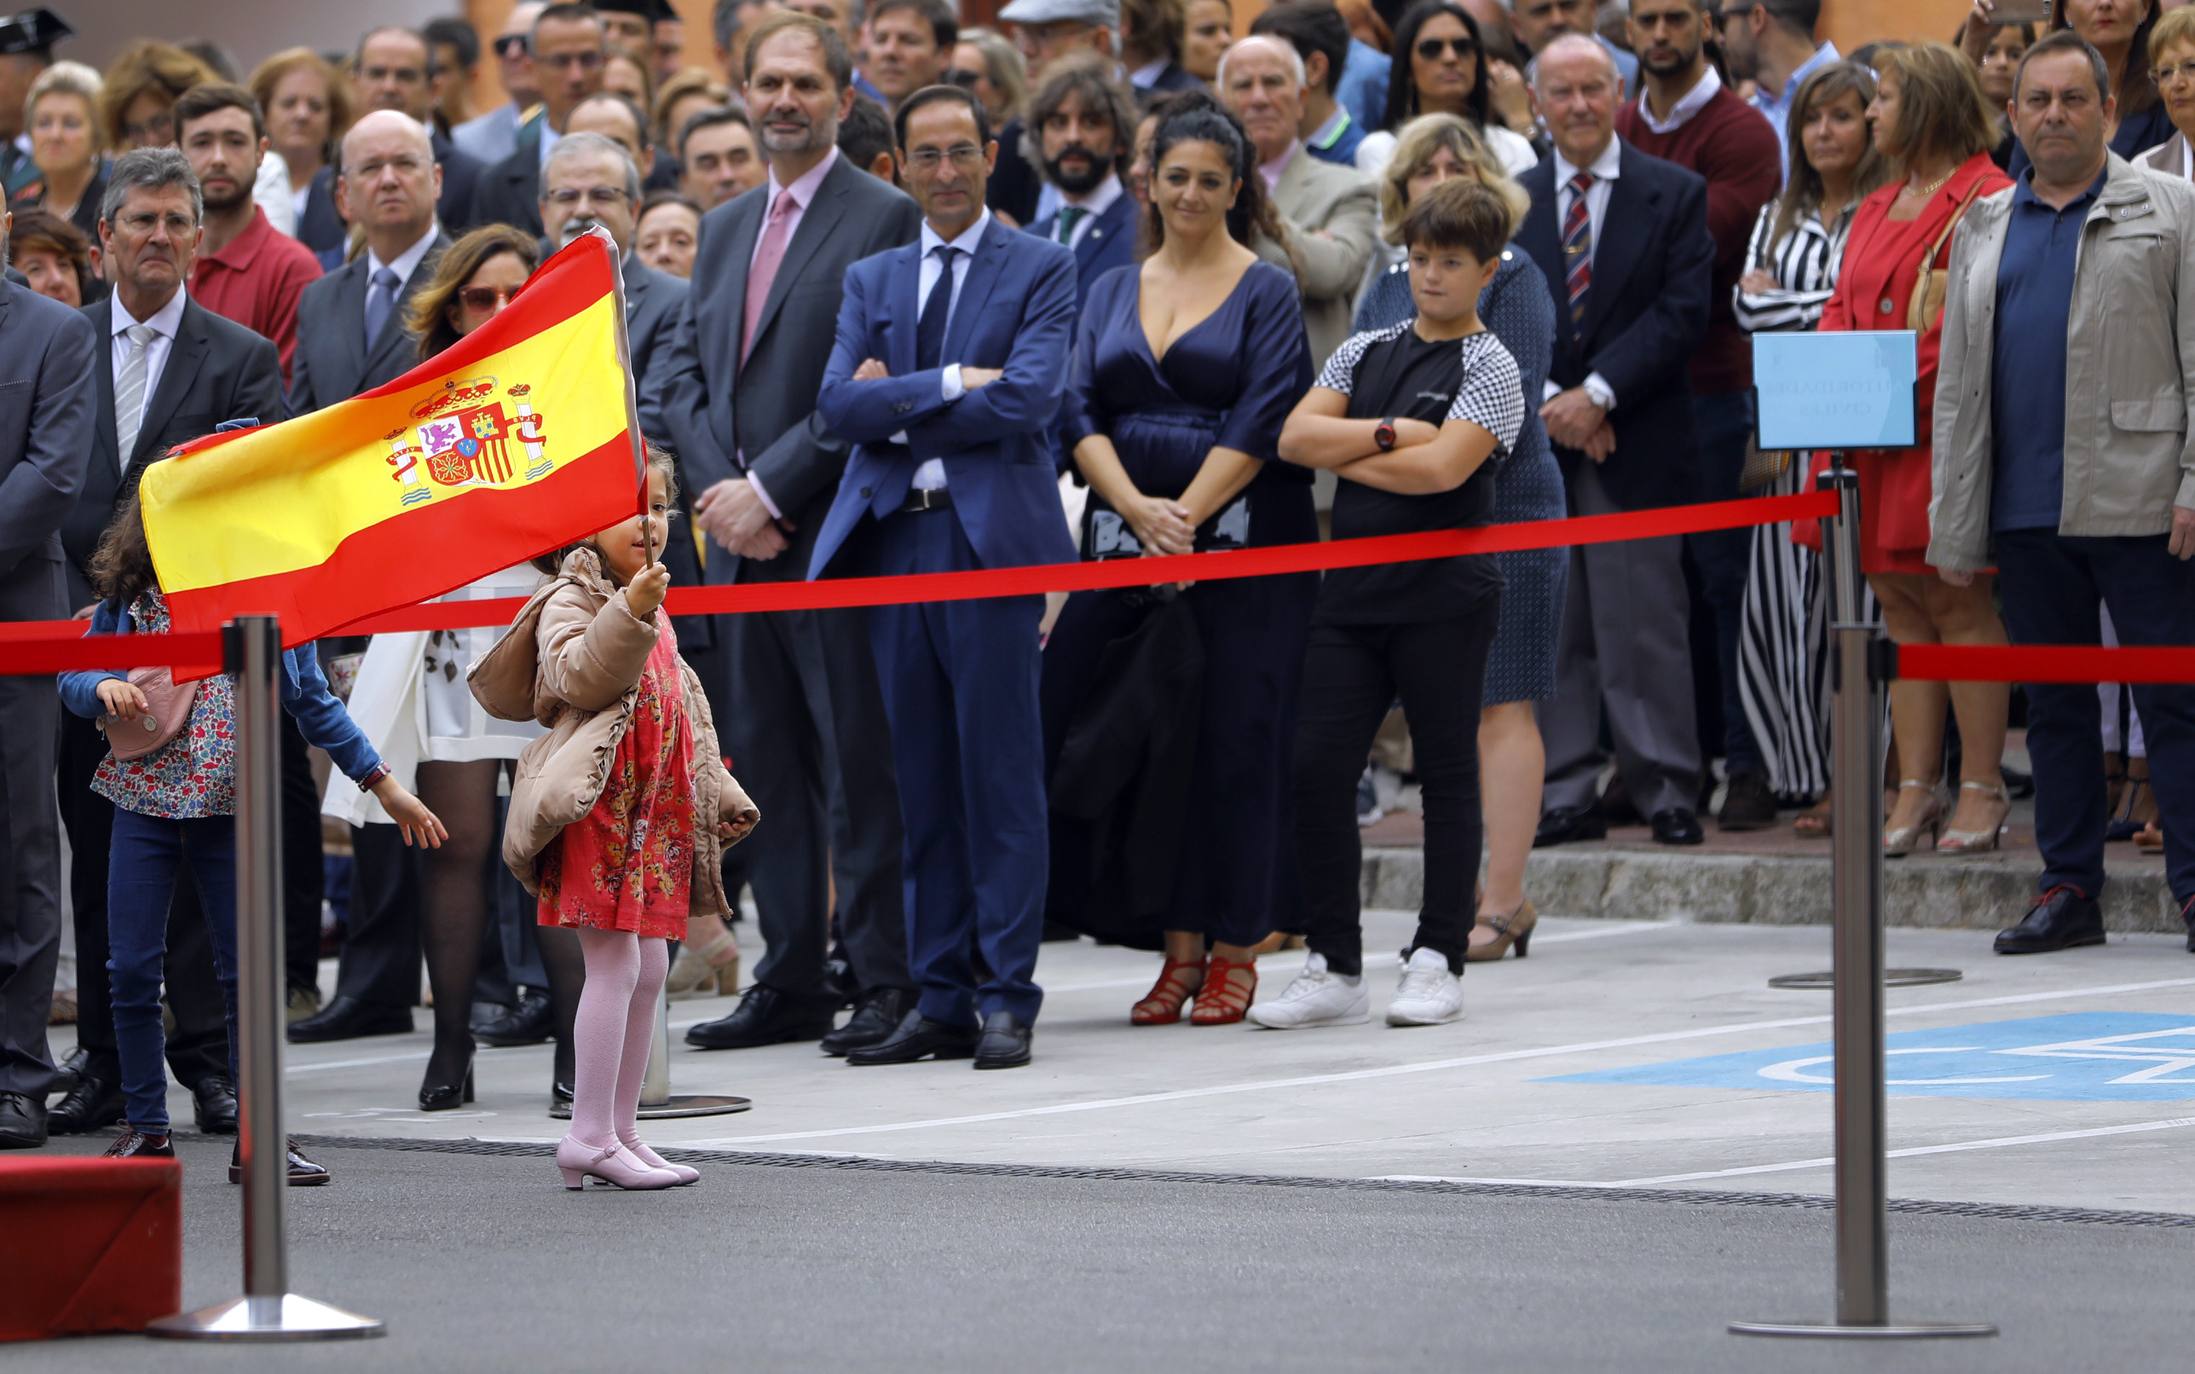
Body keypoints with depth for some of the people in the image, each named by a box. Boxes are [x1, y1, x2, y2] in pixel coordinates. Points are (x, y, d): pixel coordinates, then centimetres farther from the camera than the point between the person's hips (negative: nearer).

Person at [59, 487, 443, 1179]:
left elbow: (313, 703, 7)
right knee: (131, 969, 0)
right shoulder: (129, 600, 3)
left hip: (233, 809, -1)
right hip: (145, 803, 1)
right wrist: (104, 688, -16)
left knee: (247, 971, 0)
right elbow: (72, 678, 9)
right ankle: (145, 1129, 13)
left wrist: (384, 784, 7)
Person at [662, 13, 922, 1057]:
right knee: (766, 767, 9)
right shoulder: (724, 230, 19)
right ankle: (789, 983, 13)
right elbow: (685, 374, 15)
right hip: (740, 538, 7)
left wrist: (769, 491, -14)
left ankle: (885, 981, -2)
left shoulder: (884, 220, -5)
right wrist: (720, 491, -3)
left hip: (834, 532, -7)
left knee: (859, 765, -6)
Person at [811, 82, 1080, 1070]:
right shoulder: (870, 281, 17)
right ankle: (938, 1003, 8)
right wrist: (950, 382, -10)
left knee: (1000, 775, -5)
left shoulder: (1042, 271, 4)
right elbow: (840, 406, 2)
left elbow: (1025, 399, -10)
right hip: (893, 539, 4)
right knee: (921, 783, 5)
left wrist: (896, 402, -3)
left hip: (991, 538, -4)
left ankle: (1007, 999, -3)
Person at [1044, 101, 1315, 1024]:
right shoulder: (1112, 291, 14)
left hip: (1240, 540, -4)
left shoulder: (1265, 291, 2)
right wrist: (1136, 508, -11)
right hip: (1124, 536, 4)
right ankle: (1177, 948, 6)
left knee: (1234, 735, -5)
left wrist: (1186, 516, -16)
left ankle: (1234, 950, 2)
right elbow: (1080, 412, 5)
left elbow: (1263, 421, -8)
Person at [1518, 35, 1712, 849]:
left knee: (1644, 625, -4)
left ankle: (1666, 791, 1)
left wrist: (1596, 394, -13)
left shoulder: (1674, 195, 3)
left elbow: (1682, 313, -5)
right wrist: (1549, 402, -9)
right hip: (1536, 441, 3)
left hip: (1636, 445, -3)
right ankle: (1566, 796, 7)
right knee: (1551, 629, 3)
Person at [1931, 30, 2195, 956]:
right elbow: (1957, 384, 14)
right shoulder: (1983, 229, 15)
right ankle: (2069, 887, 14)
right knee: (2052, 703, 9)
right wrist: (1955, 528, 8)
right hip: (2025, 511, 5)